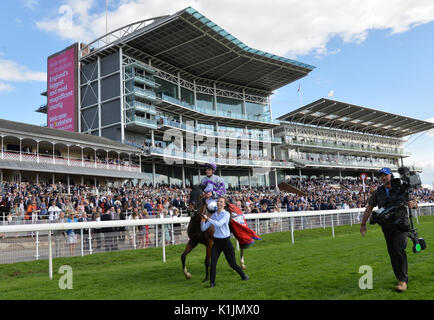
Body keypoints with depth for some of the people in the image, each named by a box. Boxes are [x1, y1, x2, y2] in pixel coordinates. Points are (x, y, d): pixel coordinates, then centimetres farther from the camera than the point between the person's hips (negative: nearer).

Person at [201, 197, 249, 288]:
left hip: (226, 241, -4)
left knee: (232, 263, 8)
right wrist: (203, 219, -9)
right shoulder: (214, 215, 7)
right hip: (216, 241, 4)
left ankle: (243, 276, 32)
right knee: (213, 263, -9)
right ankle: (212, 283, 2)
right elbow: (203, 228, 6)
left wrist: (208, 218, -22)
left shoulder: (226, 214, -9)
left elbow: (219, 224, -25)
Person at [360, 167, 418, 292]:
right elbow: (369, 208, 11)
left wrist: (412, 204, -17)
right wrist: (363, 224, 4)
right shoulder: (377, 192, 10)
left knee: (398, 249, -19)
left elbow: (415, 205, 8)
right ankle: (401, 280, 18)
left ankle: (403, 280, -14)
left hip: (401, 225, -3)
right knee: (392, 254, 5)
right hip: (387, 227, 3)